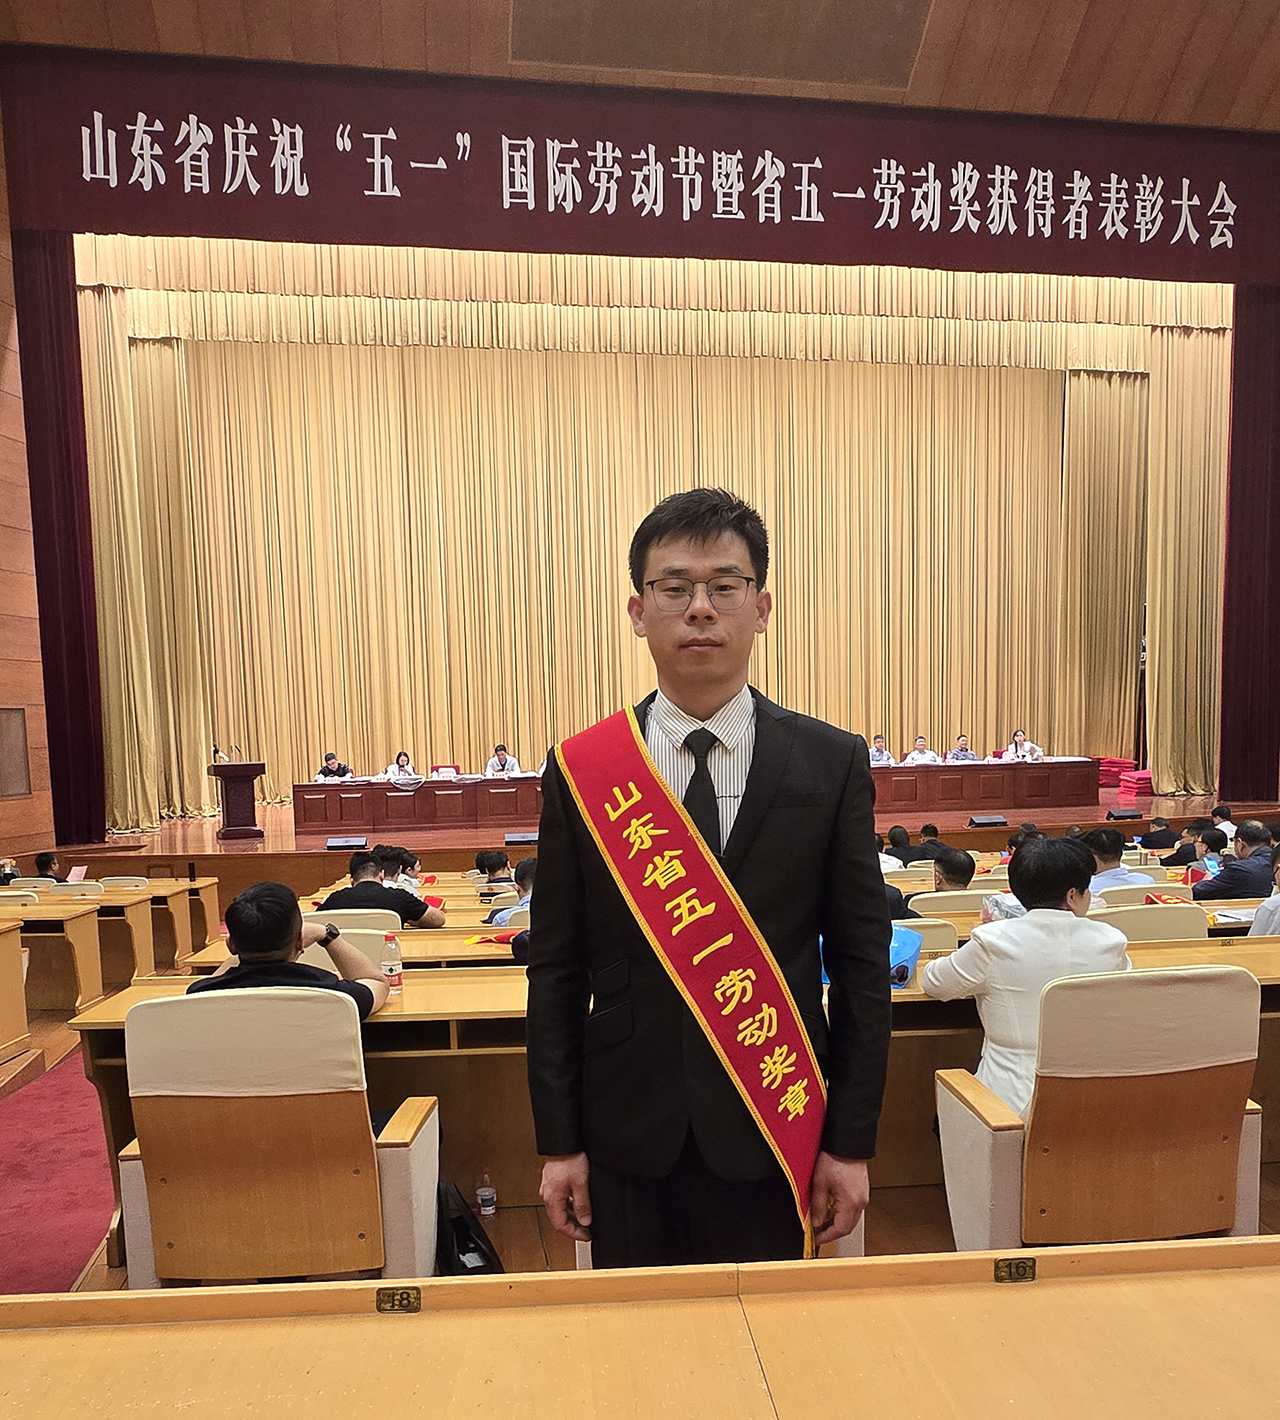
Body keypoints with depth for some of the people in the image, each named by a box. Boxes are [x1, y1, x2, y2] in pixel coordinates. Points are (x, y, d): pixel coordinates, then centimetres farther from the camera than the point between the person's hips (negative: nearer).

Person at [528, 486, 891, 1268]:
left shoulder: (833, 763, -6)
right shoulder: (580, 770, -5)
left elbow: (863, 963, -3)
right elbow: (556, 969, -2)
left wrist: (853, 1143, -2)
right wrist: (559, 1142, 0)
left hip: (775, 1134, 0)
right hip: (630, 1136, 1)